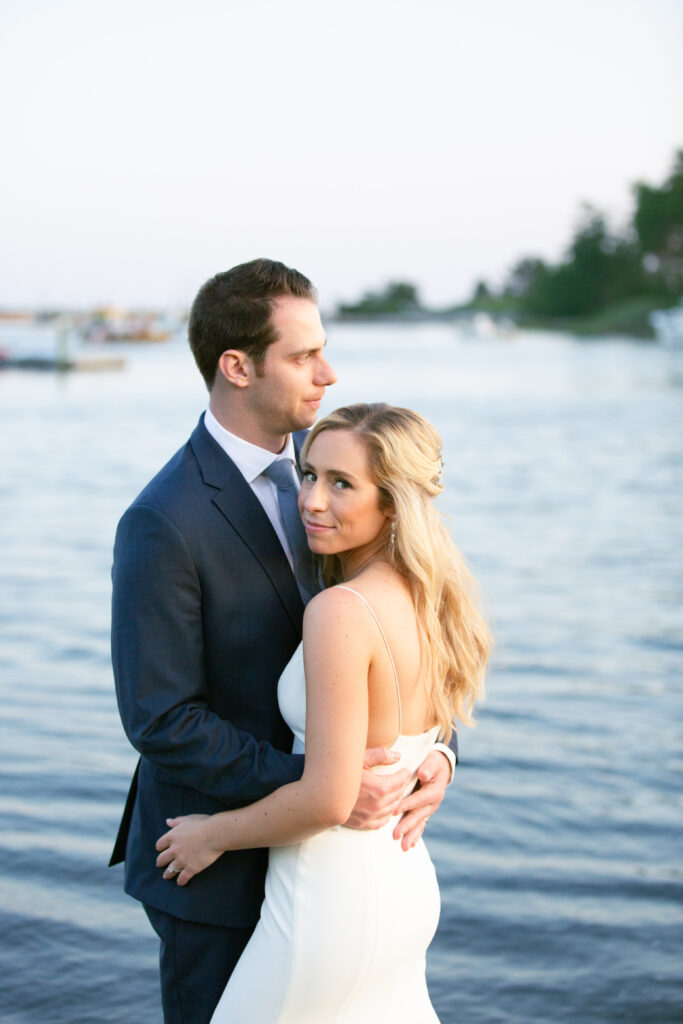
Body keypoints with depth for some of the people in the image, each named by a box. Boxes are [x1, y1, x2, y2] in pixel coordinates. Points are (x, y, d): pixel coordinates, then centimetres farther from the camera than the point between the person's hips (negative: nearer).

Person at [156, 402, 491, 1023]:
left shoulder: (342, 611, -24)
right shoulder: (431, 598, 2)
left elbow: (328, 800, -24)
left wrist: (213, 834, -9)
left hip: (335, 897, -9)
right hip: (408, 881, 9)